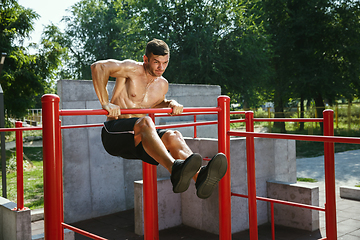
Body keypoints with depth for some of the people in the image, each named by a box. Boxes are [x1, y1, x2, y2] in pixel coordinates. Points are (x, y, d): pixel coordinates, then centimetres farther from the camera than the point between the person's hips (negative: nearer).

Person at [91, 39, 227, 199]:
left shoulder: (162, 85, 13)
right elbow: (98, 67, -13)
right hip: (113, 134, -6)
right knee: (145, 122, -37)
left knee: (173, 136, -22)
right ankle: (174, 170, -58)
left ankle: (200, 176, -47)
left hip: (138, 141, 6)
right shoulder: (133, 69, -6)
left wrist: (170, 104, 10)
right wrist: (105, 103, -18)